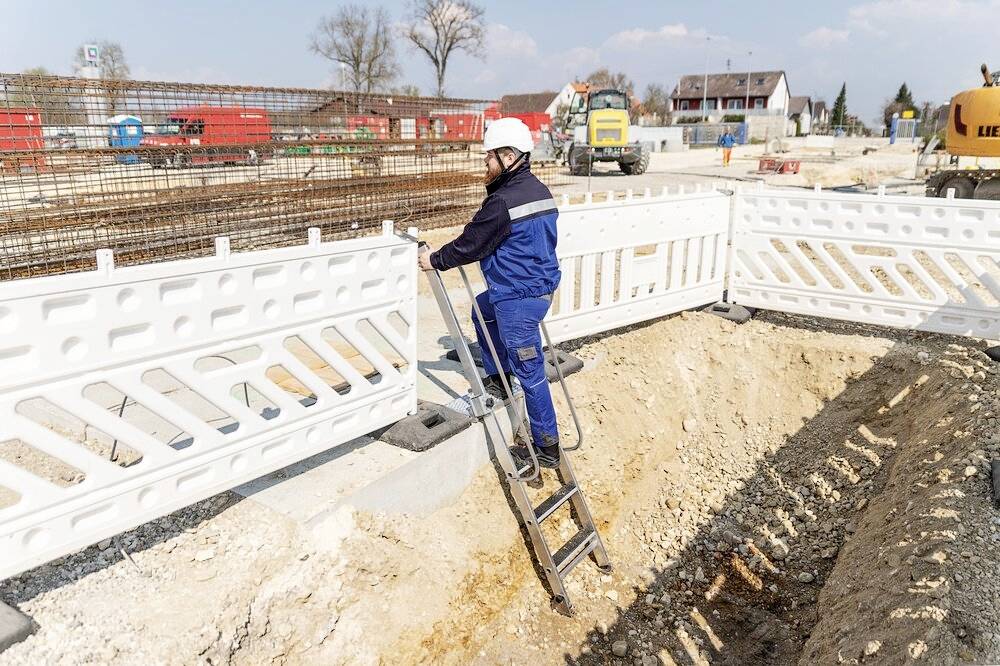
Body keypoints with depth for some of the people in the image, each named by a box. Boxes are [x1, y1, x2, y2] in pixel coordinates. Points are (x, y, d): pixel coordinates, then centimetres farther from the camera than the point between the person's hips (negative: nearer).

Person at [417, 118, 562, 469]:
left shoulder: (503, 202, -22)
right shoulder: (539, 190, 8)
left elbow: (471, 245, -14)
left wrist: (435, 260, 0)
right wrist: (475, 227, 23)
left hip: (518, 296, -10)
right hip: (540, 284, 10)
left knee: (529, 371, -1)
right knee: (482, 309, 31)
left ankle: (547, 447, 9)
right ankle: (497, 379, 40)